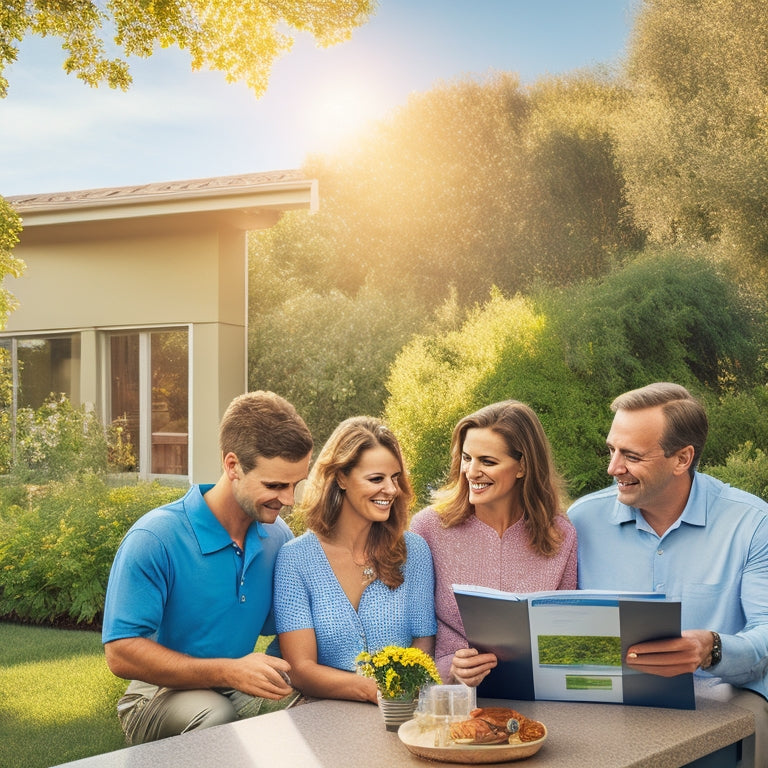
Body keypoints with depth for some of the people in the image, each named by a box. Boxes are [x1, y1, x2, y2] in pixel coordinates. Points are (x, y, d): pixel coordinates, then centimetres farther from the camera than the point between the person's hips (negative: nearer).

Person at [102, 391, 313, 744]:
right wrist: (229, 672, -26)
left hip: (243, 690, 4)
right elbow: (121, 654, -19)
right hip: (163, 696, -4)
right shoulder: (154, 539, -18)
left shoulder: (278, 536, 0)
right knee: (214, 715, -36)